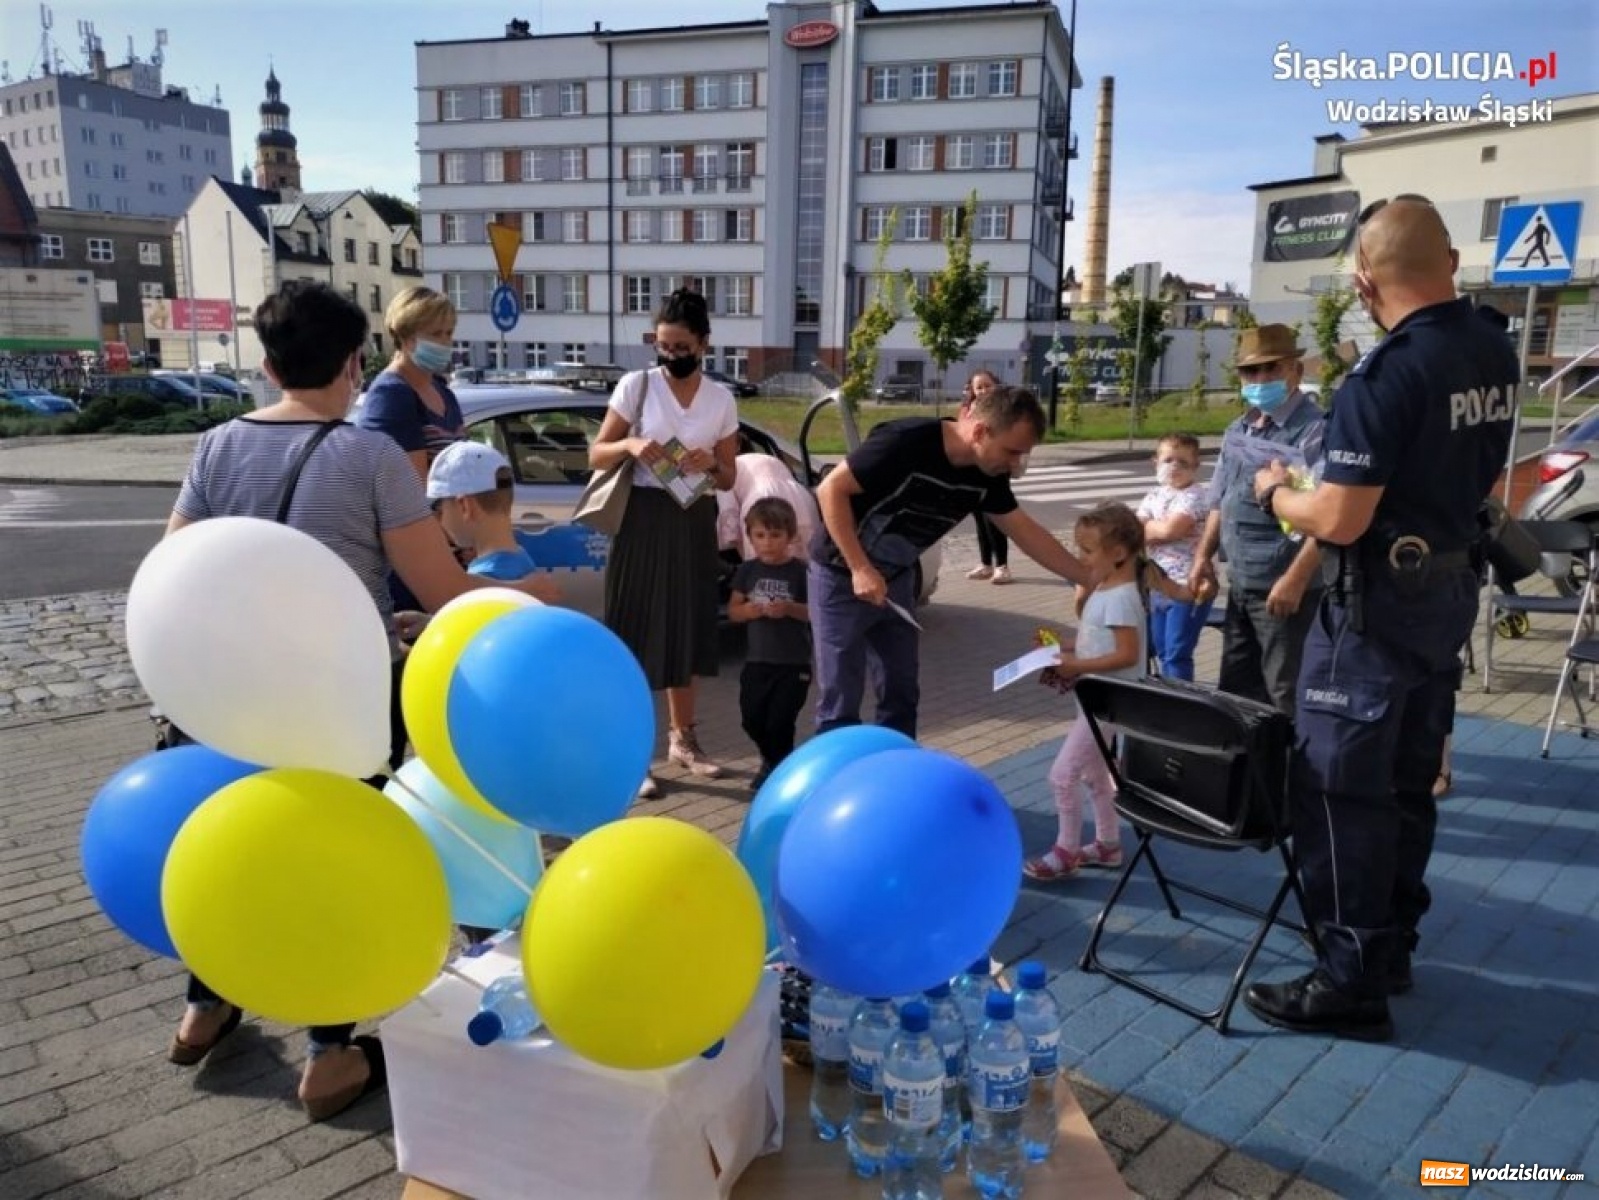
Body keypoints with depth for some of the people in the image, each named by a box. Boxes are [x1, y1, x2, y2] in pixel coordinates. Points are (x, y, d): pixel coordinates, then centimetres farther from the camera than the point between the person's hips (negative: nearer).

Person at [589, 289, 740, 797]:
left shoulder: (722, 399, 5)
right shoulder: (636, 385, -3)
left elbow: (730, 480, 9)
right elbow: (596, 456, -1)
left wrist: (712, 464, -13)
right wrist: (630, 444, -20)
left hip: (694, 525, 3)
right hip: (642, 521, -3)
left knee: (686, 631, 14)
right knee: (638, 635, -4)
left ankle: (683, 739, 30)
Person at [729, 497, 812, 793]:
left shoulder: (800, 571, -8)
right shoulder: (747, 570, 4)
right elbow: (733, 611, 7)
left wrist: (790, 608, -24)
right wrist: (749, 610, -14)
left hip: (794, 663, -4)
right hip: (757, 660, 4)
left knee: (780, 722, -1)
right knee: (752, 719, 10)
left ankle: (777, 768, 23)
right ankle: (775, 760, 37)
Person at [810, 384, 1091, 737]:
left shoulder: (988, 476, -8)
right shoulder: (906, 442, -29)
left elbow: (1027, 533, 3)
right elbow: (831, 489, -24)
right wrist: (860, 569, -26)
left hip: (896, 578, 7)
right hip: (842, 574, -7)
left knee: (902, 694, 11)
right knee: (841, 701, -3)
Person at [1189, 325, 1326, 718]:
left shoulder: (1315, 431, -16)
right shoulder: (1237, 431, 11)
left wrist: (1295, 579, -26)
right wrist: (1204, 556, 13)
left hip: (1282, 587, -8)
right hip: (1239, 584, 8)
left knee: (1287, 695, 3)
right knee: (1235, 689, 19)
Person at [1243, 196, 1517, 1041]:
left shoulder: (1385, 376, -22)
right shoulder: (1497, 354, 5)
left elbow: (1338, 522, -23)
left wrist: (1274, 492, -5)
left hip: (1381, 599, -9)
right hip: (1452, 586, 9)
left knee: (1343, 786, 0)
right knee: (1409, 779, 17)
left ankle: (1352, 982, 8)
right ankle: (1390, 948, 30)